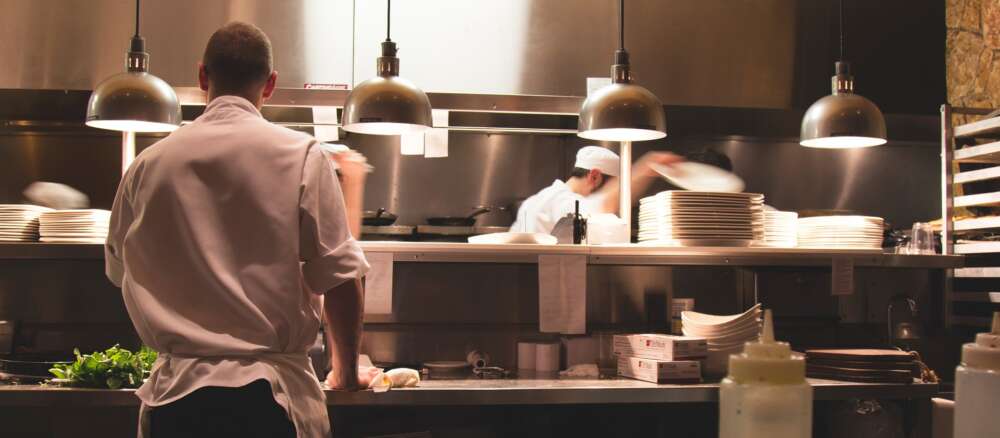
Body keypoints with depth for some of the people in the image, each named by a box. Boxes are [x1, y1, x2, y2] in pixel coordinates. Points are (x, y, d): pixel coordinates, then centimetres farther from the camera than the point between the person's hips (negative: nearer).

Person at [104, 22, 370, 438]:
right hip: (271, 395, -2)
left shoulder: (149, 164, 1)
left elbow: (120, 271, 14)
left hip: (175, 392, 3)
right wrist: (346, 370, 5)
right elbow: (340, 279, -9)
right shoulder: (301, 156, -9)